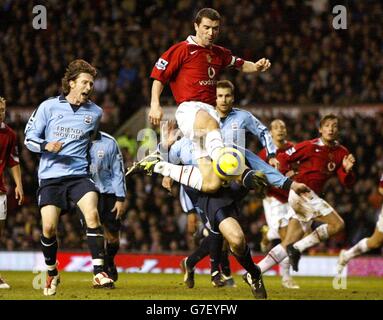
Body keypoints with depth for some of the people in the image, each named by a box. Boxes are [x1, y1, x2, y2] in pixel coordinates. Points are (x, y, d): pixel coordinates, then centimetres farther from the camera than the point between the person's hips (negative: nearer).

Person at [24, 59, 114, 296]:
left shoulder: (95, 112, 8)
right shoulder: (48, 107, 1)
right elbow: (29, 138, 4)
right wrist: (46, 146, -14)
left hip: (79, 174, 1)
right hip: (50, 177, -1)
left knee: (92, 213, -24)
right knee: (49, 227, -7)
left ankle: (99, 273, -23)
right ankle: (52, 274, 19)